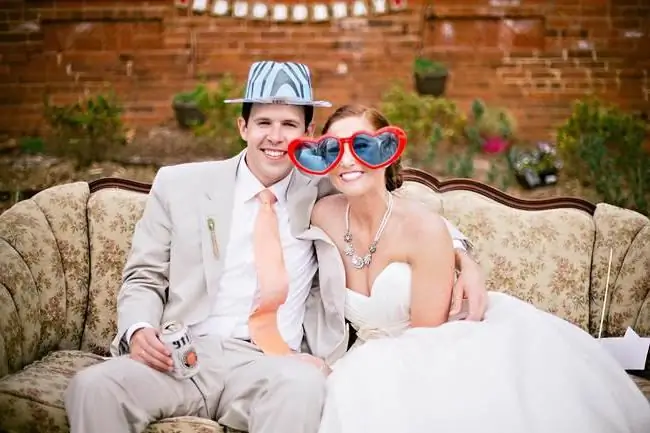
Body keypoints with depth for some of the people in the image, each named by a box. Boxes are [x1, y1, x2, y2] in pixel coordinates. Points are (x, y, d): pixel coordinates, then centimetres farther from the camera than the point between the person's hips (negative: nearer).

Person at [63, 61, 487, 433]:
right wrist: (139, 330, -9)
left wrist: (462, 257, 1)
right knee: (93, 387, -29)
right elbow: (144, 279, 13)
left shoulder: (323, 188, 12)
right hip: (185, 356, 1)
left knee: (303, 386, -37)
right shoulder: (179, 185, 10)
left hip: (275, 366, -1)